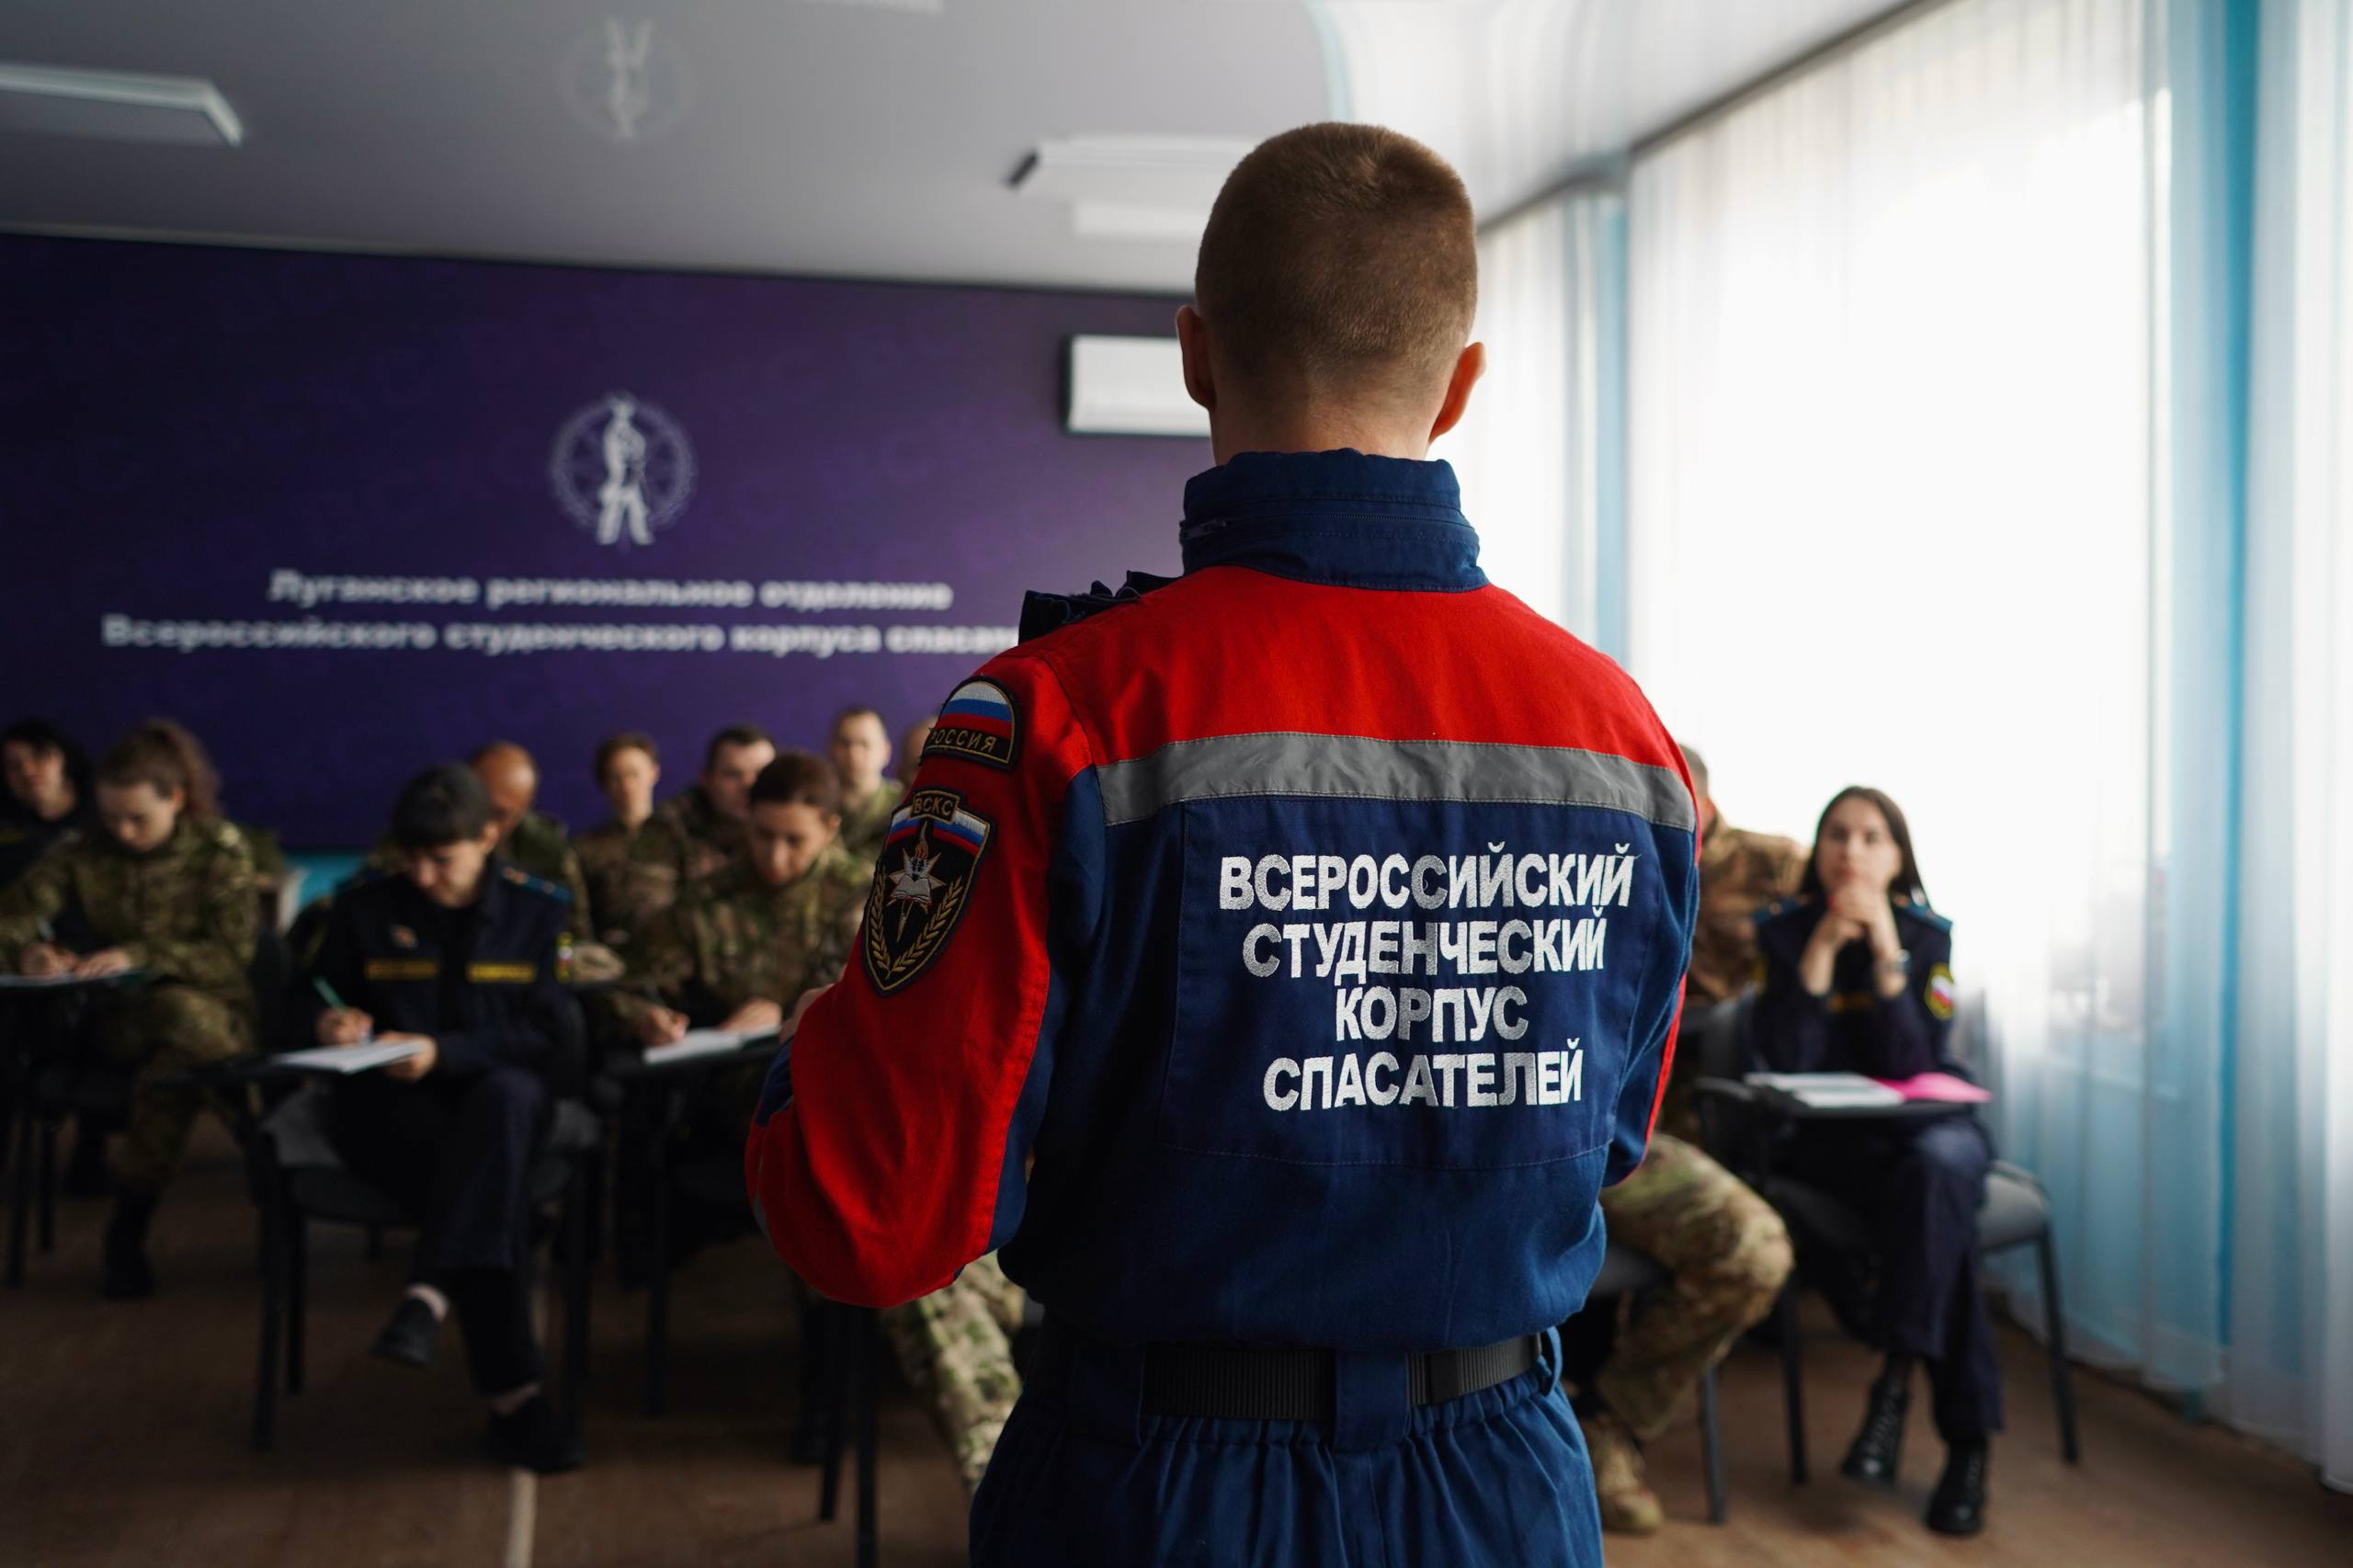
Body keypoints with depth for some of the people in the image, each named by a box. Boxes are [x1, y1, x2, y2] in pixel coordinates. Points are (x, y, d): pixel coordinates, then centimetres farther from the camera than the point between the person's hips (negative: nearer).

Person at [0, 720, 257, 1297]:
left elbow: (234, 955, -10)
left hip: (216, 1008, -1)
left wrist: (140, 956, -25)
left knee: (180, 1054, -39)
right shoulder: (83, 852, 4)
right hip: (121, 1017, 1)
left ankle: (127, 1228, -26)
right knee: (189, 1021, -37)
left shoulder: (220, 849, -2)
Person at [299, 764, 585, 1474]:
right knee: (499, 1185, -34)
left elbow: (557, 1038, -5)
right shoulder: (365, 906, 5)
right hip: (389, 1106, 0)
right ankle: (512, 1396, -36)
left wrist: (445, 1053, -18)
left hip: (502, 1093, 1)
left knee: (506, 1094, -40)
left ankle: (432, 1294, -44)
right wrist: (330, 1020, -7)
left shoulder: (540, 909, 1)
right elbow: (317, 989, 19)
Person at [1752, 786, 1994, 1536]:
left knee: (1934, 1166, -36)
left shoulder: (1927, 935, -2)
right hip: (1828, 1137, -1)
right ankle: (1967, 1438, -28)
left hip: (1931, 1123, 1)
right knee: (1937, 1194, -32)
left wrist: (1886, 952, -22)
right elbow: (1785, 1063, -14)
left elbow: (1914, 1065, -13)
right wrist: (1823, 946, -21)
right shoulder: (1784, 931, -3)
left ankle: (1896, 1378, -31)